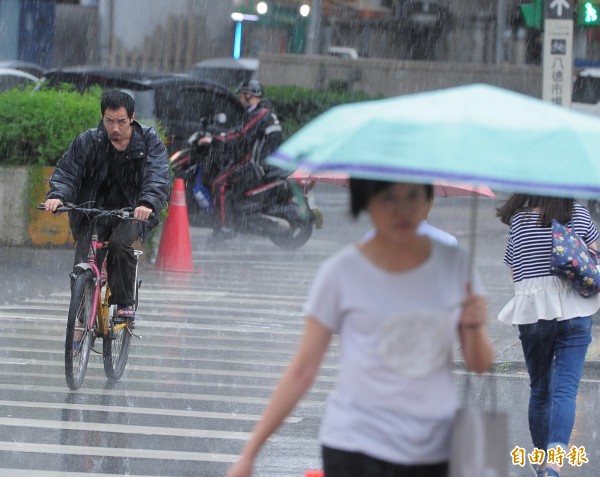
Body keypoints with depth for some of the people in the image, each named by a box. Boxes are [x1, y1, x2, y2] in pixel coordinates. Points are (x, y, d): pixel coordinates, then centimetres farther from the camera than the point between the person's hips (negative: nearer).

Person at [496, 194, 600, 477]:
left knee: (539, 388, 17)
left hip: (531, 313, 1)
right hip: (574, 312, -1)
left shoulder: (518, 220, 2)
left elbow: (514, 271, 7)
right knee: (565, 389, -7)